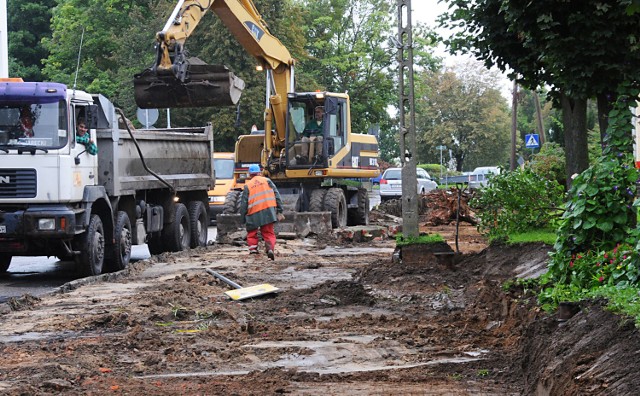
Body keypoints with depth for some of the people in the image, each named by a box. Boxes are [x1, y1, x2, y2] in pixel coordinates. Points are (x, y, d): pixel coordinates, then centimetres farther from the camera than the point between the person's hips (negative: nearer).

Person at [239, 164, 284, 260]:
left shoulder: (247, 186, 6)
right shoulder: (267, 181, 10)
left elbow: (243, 204, 4)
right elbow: (276, 196, 5)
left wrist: (243, 219, 11)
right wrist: (279, 211, 7)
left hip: (253, 214, -1)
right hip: (268, 211, 1)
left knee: (252, 234, 15)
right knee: (268, 233, 7)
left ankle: (253, 249, 0)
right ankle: (270, 249, -15)